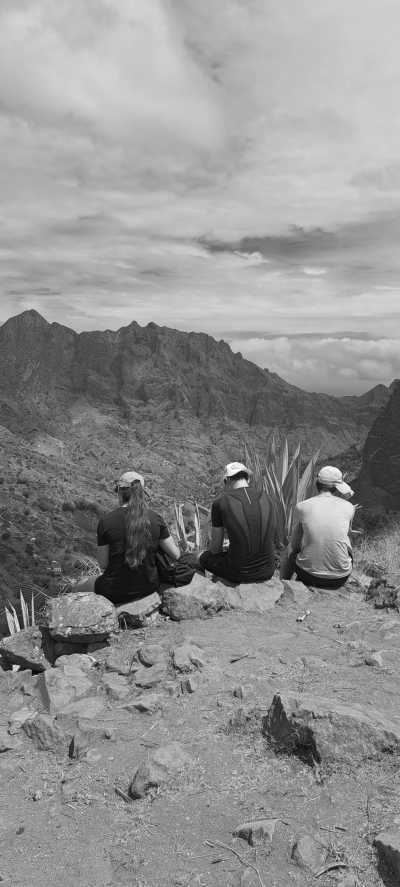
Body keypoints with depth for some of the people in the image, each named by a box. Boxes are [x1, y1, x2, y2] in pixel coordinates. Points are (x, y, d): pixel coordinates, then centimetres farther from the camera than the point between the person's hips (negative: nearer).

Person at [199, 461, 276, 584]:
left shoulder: (221, 502, -9)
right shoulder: (265, 498, 4)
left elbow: (215, 548, -3)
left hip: (240, 573, -3)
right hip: (268, 571, 3)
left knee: (205, 558, 26)